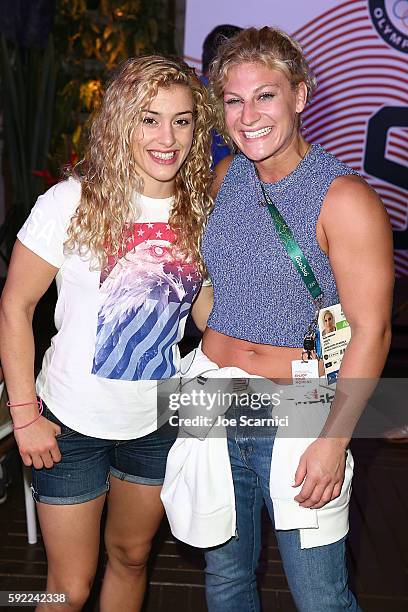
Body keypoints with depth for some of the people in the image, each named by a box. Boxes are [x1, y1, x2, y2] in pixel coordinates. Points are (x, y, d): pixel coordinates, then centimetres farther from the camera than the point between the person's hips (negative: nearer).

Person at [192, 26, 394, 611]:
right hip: (215, 412, 6)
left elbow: (371, 332, -16)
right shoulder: (227, 177, 3)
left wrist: (334, 440, -17)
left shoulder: (344, 197, -16)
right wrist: (218, 343, 8)